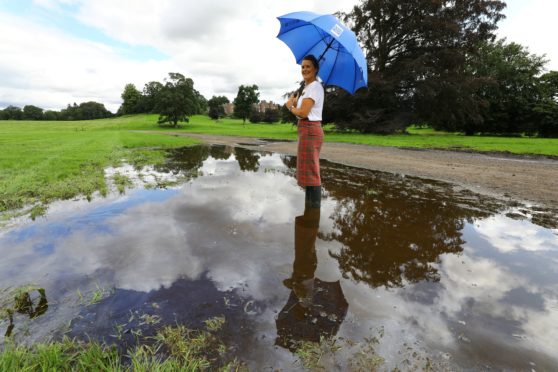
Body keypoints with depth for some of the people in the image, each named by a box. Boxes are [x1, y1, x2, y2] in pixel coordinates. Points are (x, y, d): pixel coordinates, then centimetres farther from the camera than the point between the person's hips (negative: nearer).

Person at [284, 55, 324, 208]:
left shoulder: (315, 86, -11)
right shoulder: (307, 87, 20)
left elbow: (303, 112, -19)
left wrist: (290, 106, -2)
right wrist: (294, 101, 0)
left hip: (310, 130, -11)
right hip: (307, 130, 11)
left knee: (310, 172, -8)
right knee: (308, 171, 14)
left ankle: (314, 208, -2)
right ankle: (310, 205, 24)